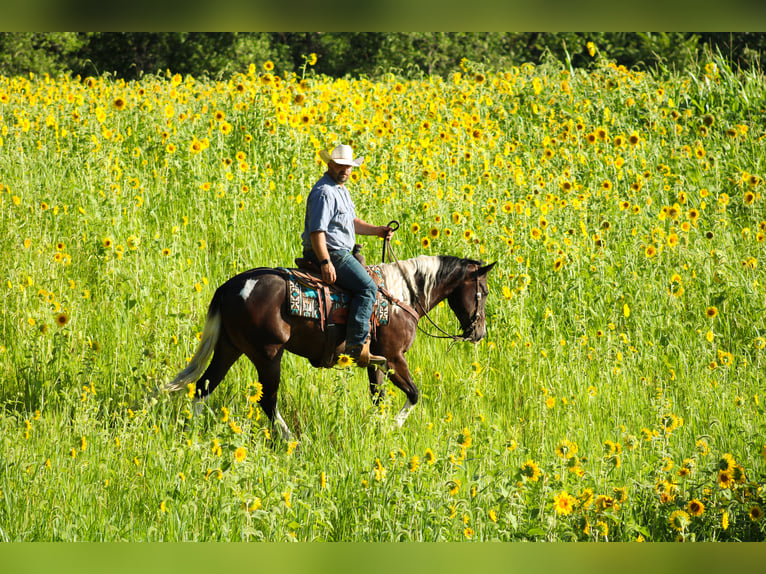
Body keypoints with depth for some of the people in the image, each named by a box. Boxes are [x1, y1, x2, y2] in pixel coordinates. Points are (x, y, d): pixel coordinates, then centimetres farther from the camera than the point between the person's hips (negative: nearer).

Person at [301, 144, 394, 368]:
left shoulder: (341, 190, 19)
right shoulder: (324, 192, -16)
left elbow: (351, 222, 29)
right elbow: (317, 231, -23)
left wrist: (376, 230, 13)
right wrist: (326, 263, -30)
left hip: (340, 253, 11)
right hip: (331, 253, -11)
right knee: (367, 287, -18)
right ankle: (357, 346, -24)